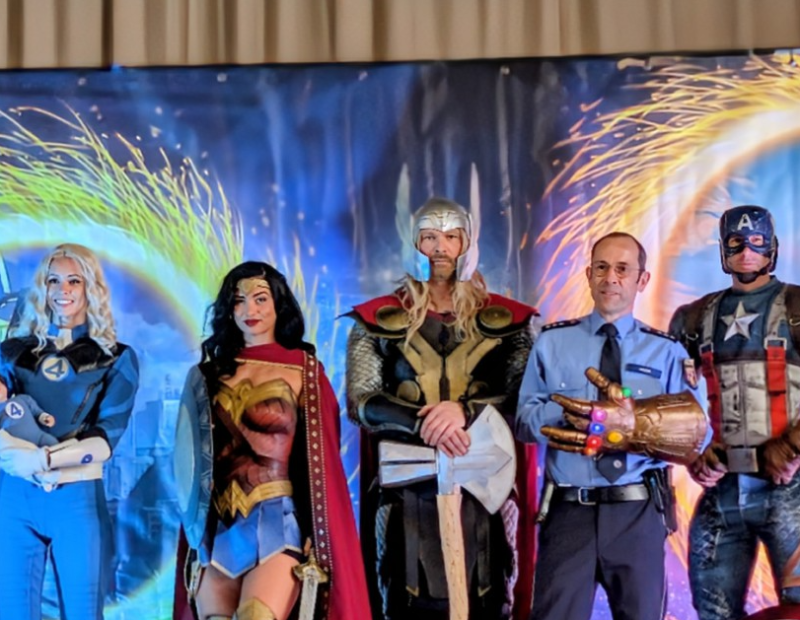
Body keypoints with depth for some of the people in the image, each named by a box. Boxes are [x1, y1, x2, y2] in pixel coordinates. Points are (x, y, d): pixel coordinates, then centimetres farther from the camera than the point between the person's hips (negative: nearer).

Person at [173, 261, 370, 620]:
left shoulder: (304, 370, 4)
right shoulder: (206, 374, 13)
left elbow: (321, 455, 2)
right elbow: (190, 454, 15)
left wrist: (317, 538, -4)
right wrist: (197, 527, 9)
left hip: (277, 521, -4)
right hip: (219, 525, 4)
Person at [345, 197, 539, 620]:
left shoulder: (505, 319, 7)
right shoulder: (379, 320, 5)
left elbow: (524, 399, -2)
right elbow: (361, 403, -4)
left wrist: (464, 410, -19)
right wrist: (424, 424, -19)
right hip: (407, 493, 0)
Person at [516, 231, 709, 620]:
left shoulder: (667, 351, 7)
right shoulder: (552, 342, 9)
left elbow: (696, 433, -3)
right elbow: (525, 420, -2)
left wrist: (632, 424, -19)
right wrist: (584, 412, -18)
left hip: (639, 514, 1)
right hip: (569, 512, 0)